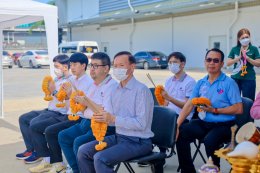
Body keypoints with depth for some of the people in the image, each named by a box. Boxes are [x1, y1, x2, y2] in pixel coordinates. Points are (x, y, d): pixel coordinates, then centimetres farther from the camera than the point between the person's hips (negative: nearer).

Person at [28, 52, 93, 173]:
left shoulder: (89, 82, -9)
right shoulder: (72, 80, 15)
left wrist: (70, 95, -22)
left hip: (79, 118, -9)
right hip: (67, 115, 9)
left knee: (50, 131, -28)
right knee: (34, 127, -1)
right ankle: (47, 161, 0)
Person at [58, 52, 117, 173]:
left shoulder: (112, 86, -13)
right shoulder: (94, 85, 16)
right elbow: (84, 109, 18)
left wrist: (87, 103, -15)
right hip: (87, 122, 10)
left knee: (79, 142, -27)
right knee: (63, 136, 3)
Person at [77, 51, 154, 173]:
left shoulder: (141, 90, -15)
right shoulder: (116, 90, 11)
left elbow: (141, 124, -22)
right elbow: (112, 119, 12)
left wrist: (113, 119, -26)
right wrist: (102, 117, -9)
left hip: (138, 142, -8)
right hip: (118, 136, 8)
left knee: (100, 158, -24)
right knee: (83, 151, -1)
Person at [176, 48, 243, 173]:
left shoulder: (229, 83, -5)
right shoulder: (201, 83, 10)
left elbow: (238, 109, -11)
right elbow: (189, 105, 4)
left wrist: (215, 110, -14)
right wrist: (177, 124, -8)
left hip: (223, 125, -5)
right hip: (203, 123, 6)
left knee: (210, 140, -34)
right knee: (180, 133, -15)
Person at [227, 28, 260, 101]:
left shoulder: (254, 49, 2)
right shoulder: (234, 49, 6)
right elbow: (228, 63, 0)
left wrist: (247, 58, -15)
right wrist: (238, 58, -14)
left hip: (249, 79, -2)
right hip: (235, 78, 2)